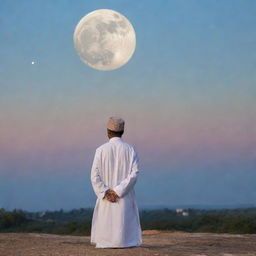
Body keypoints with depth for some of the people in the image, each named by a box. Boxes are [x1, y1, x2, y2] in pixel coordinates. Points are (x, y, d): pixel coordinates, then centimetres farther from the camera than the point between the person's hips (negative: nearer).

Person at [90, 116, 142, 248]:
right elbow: (135, 172, -14)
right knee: (125, 223, 5)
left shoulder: (101, 150, -4)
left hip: (106, 197, 0)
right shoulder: (130, 150, -2)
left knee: (106, 225, 8)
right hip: (125, 198, 0)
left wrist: (106, 193, -11)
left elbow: (95, 175, -11)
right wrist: (118, 191, -15)